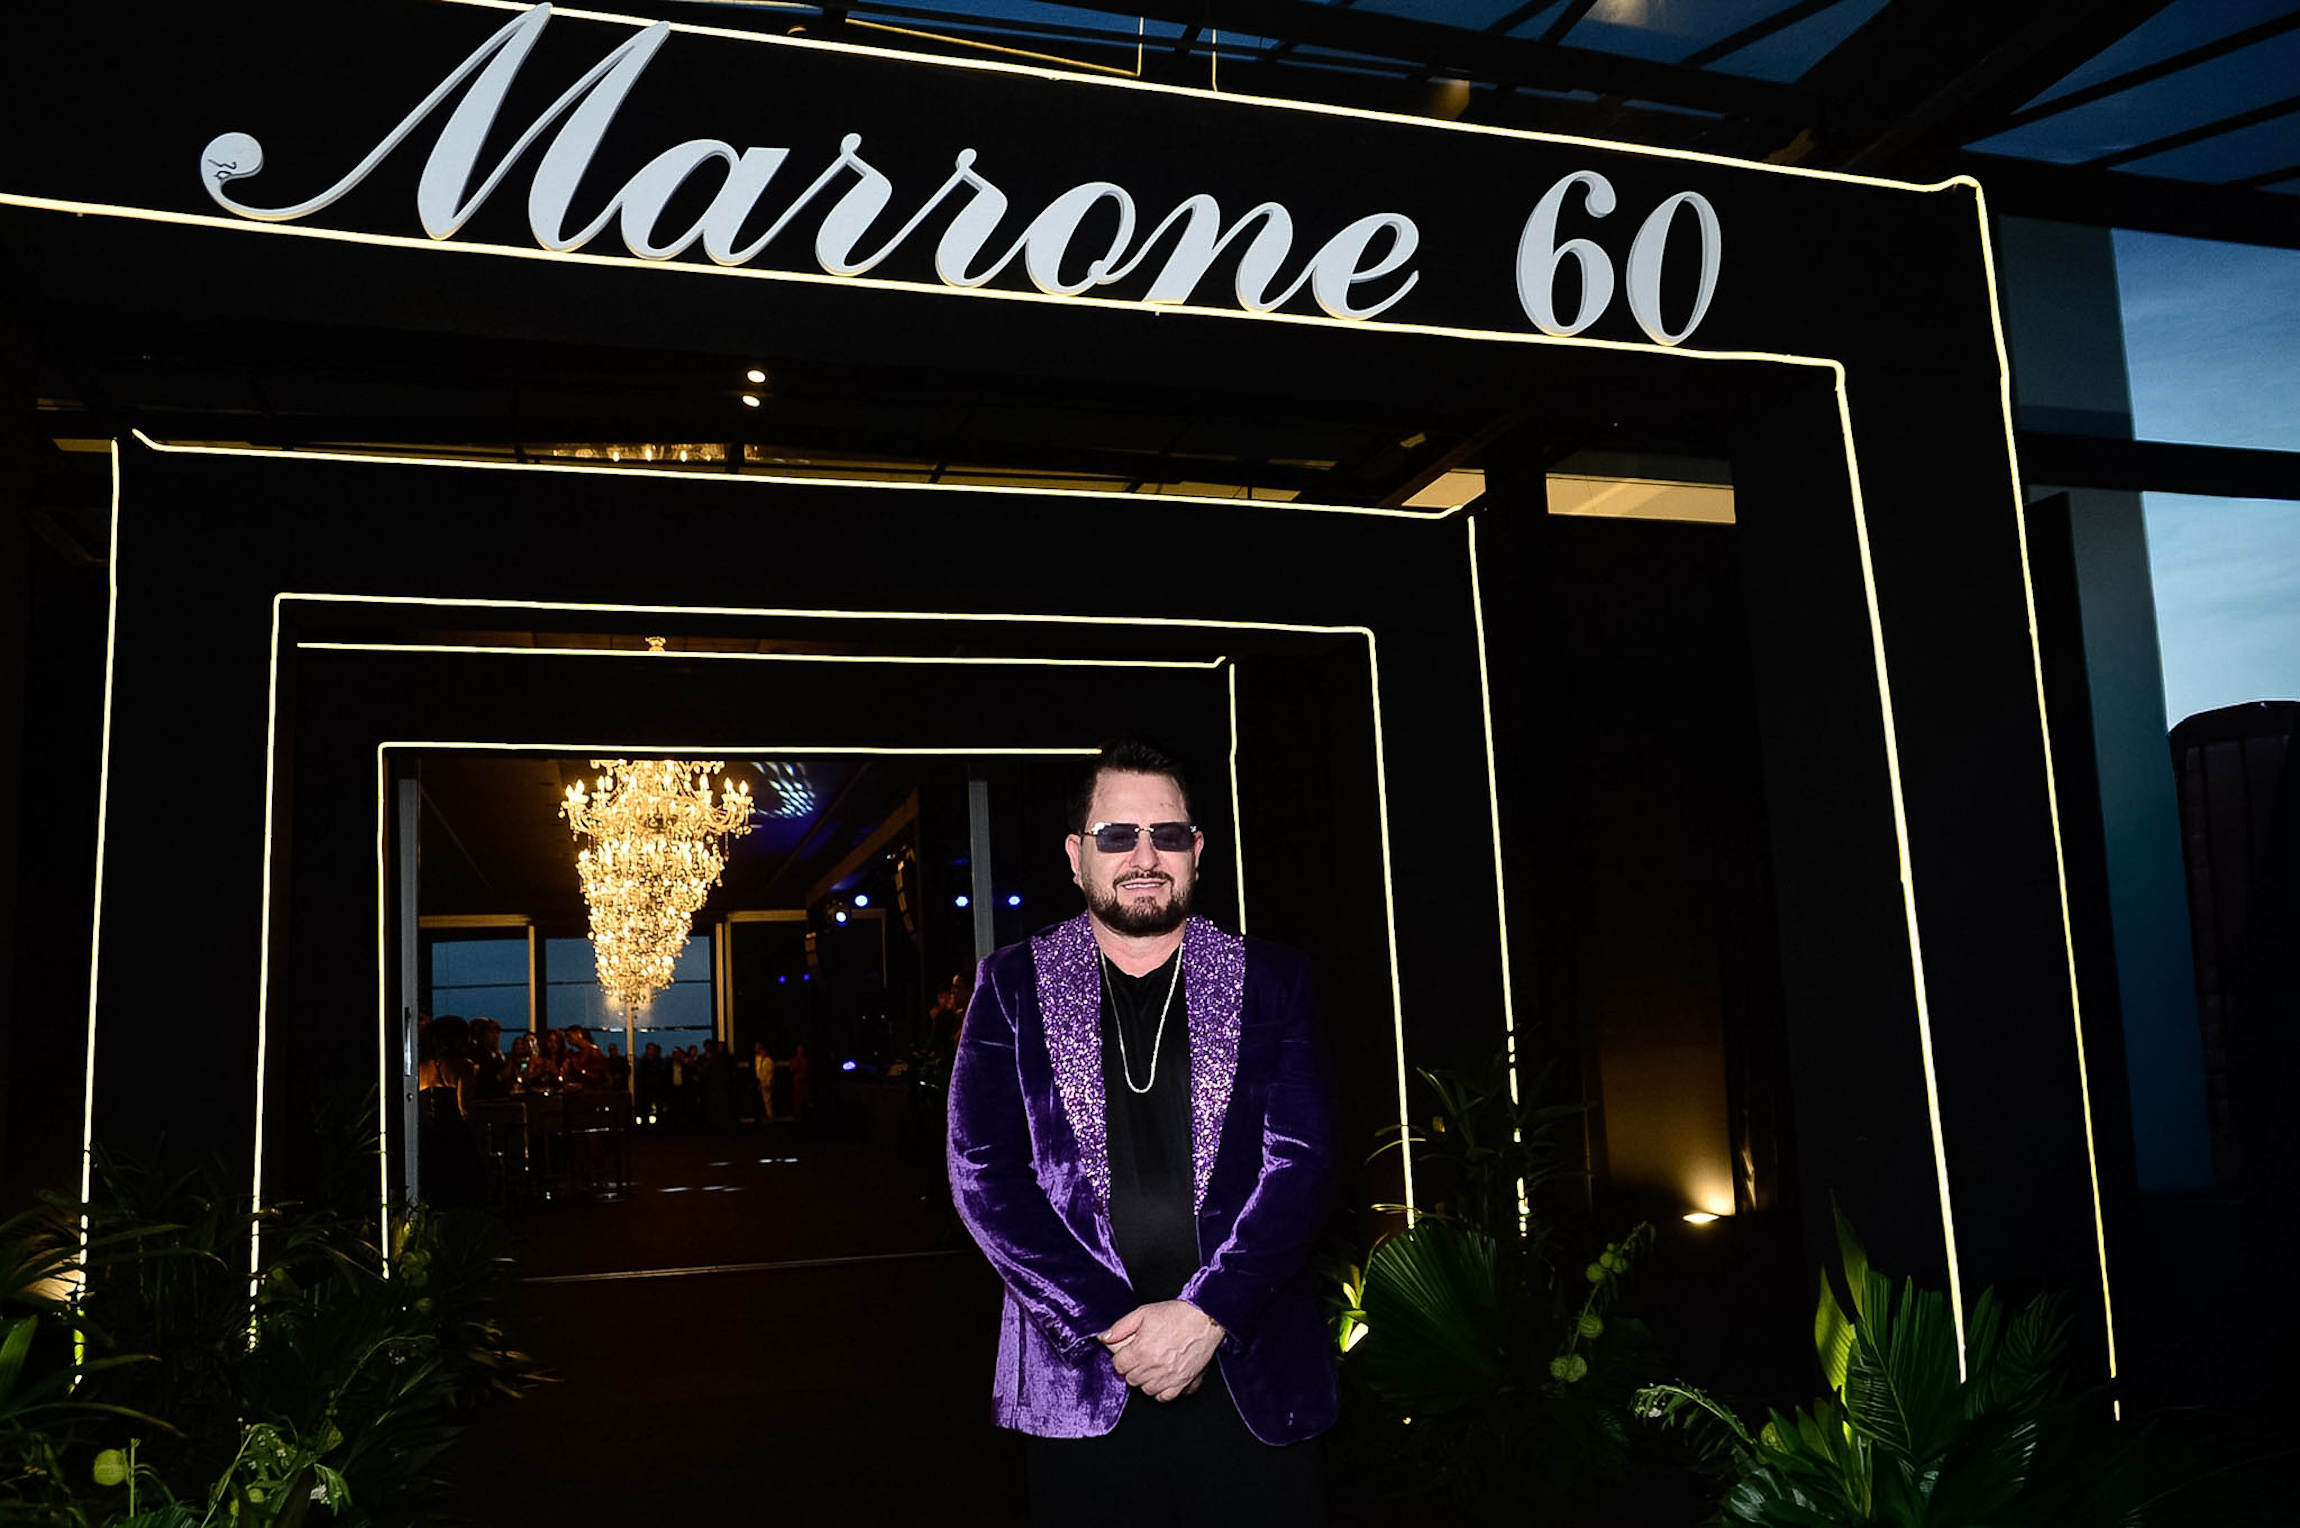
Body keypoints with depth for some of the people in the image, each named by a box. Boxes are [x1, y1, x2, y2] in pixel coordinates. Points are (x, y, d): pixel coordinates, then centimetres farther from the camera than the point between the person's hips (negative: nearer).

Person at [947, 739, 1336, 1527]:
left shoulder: (1269, 980, 4)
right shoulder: (1013, 986, 4)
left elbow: (1302, 1163, -3)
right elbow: (985, 1173, -4)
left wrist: (1205, 1314, -14)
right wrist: (1113, 1326, -12)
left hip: (1254, 1386, 1)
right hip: (1080, 1390, 0)